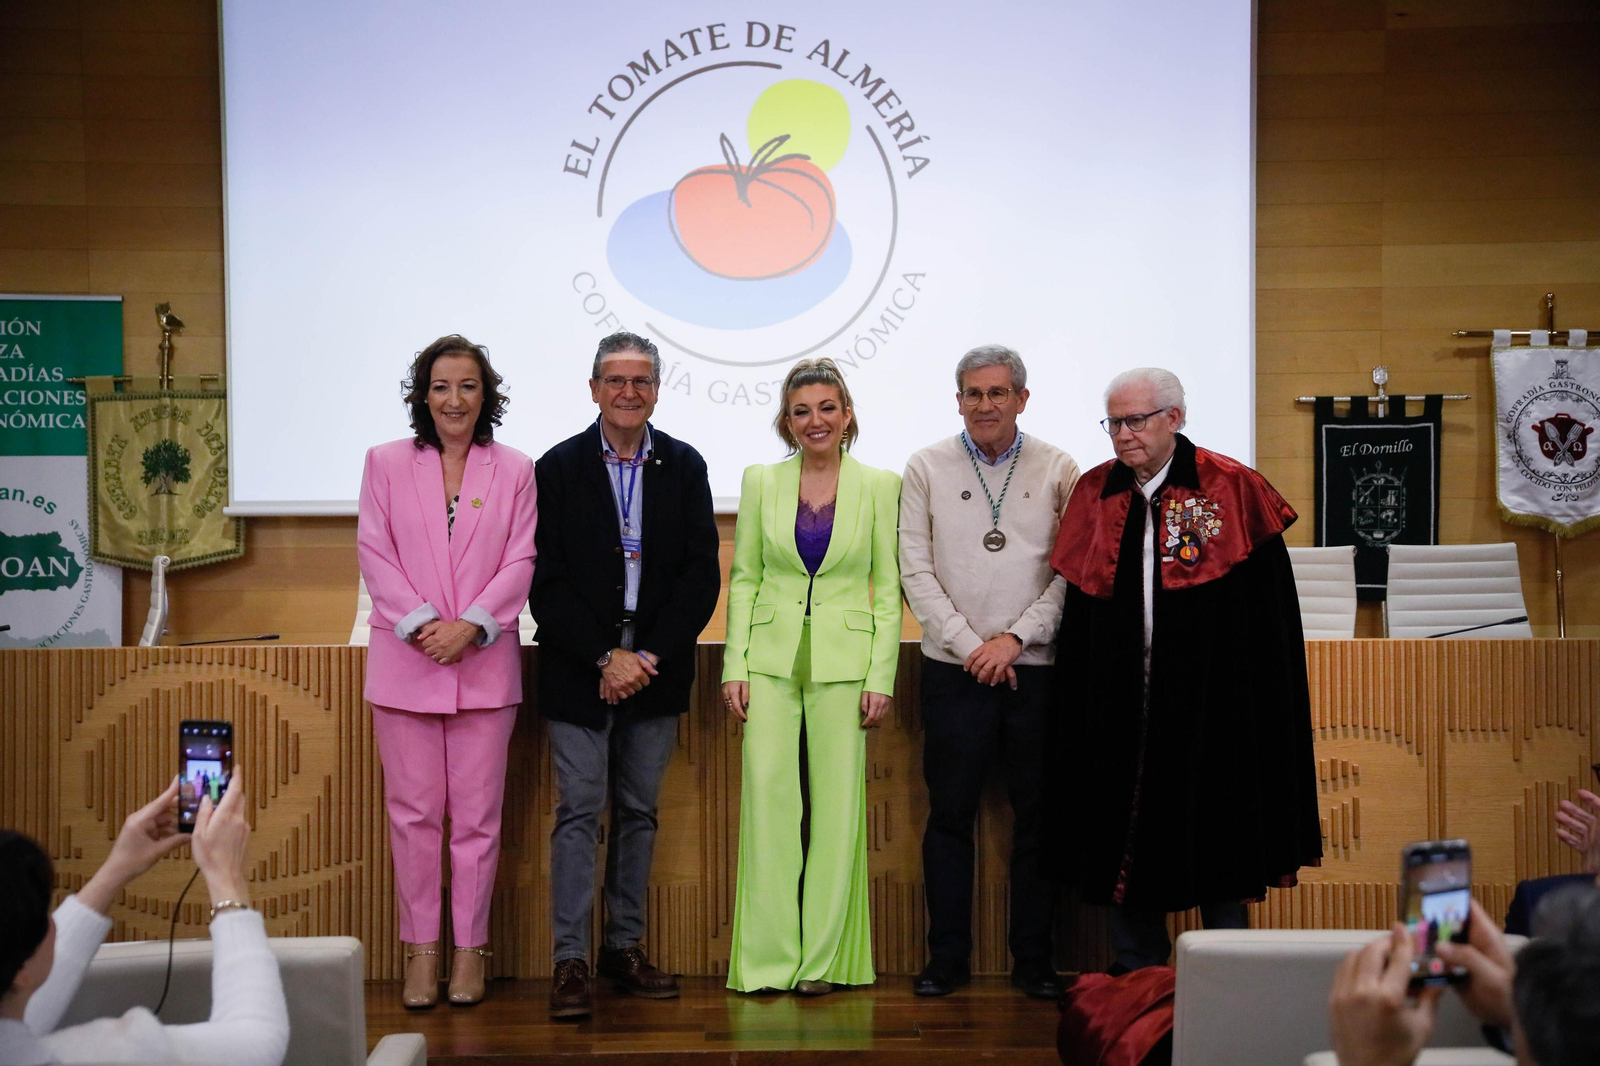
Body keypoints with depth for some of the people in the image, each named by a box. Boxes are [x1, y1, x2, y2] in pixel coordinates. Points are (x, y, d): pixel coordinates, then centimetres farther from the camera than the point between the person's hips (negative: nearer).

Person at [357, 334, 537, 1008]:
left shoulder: (514, 470, 6)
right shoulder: (386, 464, 6)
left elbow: (521, 561, 1)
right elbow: (375, 553, 1)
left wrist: (471, 626, -12)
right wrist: (420, 623, -11)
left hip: (484, 661, 0)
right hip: (405, 661, 0)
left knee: (477, 813, 3)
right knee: (413, 811, 4)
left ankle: (470, 949, 13)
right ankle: (420, 949, 13)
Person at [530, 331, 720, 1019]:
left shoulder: (685, 467, 5)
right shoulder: (559, 468, -1)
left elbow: (702, 575, 1)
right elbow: (547, 582, -5)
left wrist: (650, 657, -9)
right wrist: (605, 658, -13)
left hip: (657, 672, 2)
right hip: (580, 673, -2)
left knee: (639, 812, 9)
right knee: (579, 814, -3)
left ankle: (626, 946, 19)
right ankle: (571, 960, 0)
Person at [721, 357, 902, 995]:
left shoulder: (879, 486, 2)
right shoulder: (761, 483, 5)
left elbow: (888, 589, 2)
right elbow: (743, 579, 7)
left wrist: (881, 677, -4)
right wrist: (735, 667, -1)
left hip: (843, 662, -1)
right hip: (772, 659, 1)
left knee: (838, 803, 1)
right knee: (767, 798, -3)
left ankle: (823, 956, 11)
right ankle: (767, 956, 5)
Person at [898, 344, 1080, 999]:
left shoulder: (1057, 470, 5)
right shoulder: (927, 468, 5)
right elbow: (915, 570, 1)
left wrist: (1015, 637, -9)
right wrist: (970, 644, -7)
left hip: (1037, 667, 0)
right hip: (955, 669, 0)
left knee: (1038, 814, 4)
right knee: (951, 814, 4)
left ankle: (1034, 961, 14)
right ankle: (947, 958, 13)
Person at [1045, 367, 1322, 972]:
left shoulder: (1233, 490, -4)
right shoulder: (1094, 495, 7)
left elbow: (1270, 615, -5)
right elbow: (1077, 615, 10)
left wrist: (1264, 713, -11)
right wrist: (1075, 712, 4)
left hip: (1209, 706, -3)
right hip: (1118, 707, 4)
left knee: (1215, 848, 4)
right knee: (1124, 846, 8)